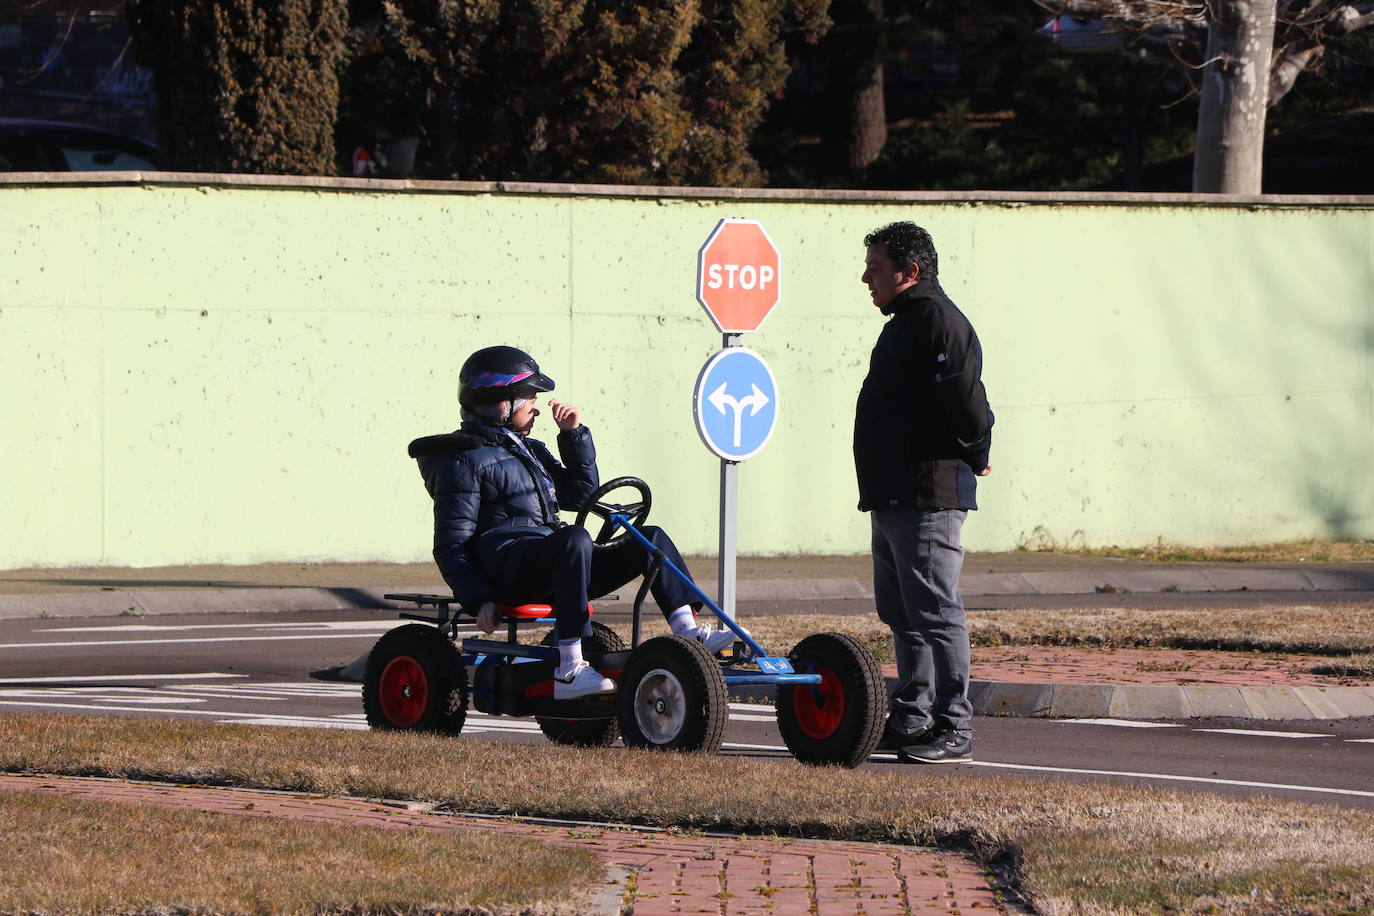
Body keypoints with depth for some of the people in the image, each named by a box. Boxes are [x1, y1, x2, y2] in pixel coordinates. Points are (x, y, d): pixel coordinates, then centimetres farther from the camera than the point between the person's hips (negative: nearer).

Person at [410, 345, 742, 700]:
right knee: (574, 538, -39)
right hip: (507, 569, -9)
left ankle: (690, 635, -8)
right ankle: (569, 671, -44)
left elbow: (581, 494, 23)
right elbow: (451, 544, -7)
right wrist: (479, 600, -18)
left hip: (551, 570, 9)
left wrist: (574, 435, 14)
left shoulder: (531, 451, 27)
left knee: (652, 539, 1)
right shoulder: (464, 461, -1)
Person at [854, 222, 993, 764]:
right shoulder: (905, 323, 20)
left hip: (928, 497, -11)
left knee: (934, 612, -10)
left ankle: (954, 729, -9)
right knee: (901, 612, 15)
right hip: (892, 496, 11)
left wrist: (973, 458, -9)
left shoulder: (937, 322, -14)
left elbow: (966, 403, -22)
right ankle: (911, 718, 22)